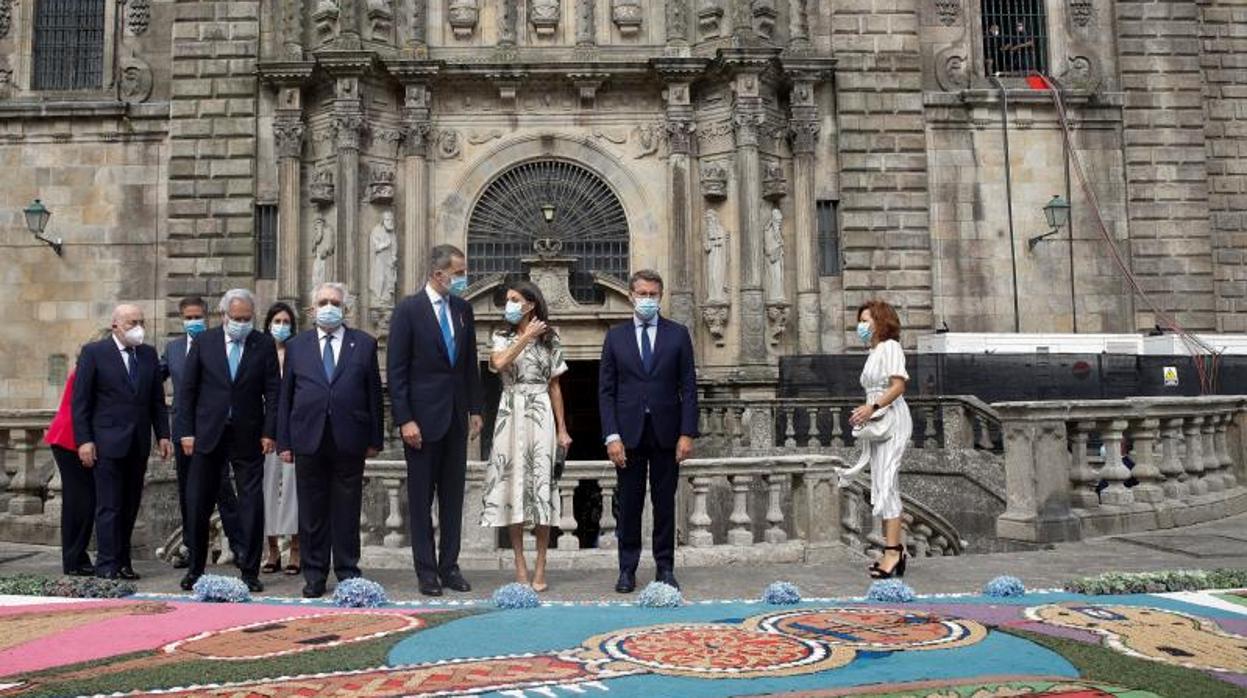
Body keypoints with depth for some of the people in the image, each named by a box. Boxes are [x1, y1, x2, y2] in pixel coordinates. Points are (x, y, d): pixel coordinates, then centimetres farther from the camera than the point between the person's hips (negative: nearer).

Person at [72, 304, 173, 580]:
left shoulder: (149, 354, 11)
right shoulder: (93, 352, -2)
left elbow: (157, 399, 14)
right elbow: (80, 400, -4)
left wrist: (163, 435, 6)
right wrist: (84, 441, -10)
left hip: (139, 443, 5)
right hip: (108, 441, -4)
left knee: (131, 506, 8)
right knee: (109, 506, -3)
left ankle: (123, 562, 15)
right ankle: (107, 565, 3)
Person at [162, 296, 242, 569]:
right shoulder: (173, 347, 12)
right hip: (183, 427, 5)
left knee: (222, 486, -5)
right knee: (186, 489, 12)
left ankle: (237, 545, 2)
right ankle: (190, 545, 23)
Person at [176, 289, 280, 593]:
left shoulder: (264, 345, 1)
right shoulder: (204, 342, 2)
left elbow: (273, 392, 0)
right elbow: (188, 389, 4)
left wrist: (269, 432, -7)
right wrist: (186, 431, -1)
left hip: (248, 437, -1)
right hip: (208, 435, 1)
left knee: (252, 505, 1)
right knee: (199, 505, 7)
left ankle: (250, 571, 9)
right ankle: (195, 568, 22)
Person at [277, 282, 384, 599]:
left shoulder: (364, 344, 7)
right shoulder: (296, 346, 11)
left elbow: (374, 394, 5)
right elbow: (285, 397, 9)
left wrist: (374, 439, 1)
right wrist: (284, 442, 3)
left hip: (349, 441, -1)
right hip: (308, 439, 1)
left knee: (347, 511, 5)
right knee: (312, 513, 7)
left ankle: (347, 573, 16)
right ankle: (314, 575, 17)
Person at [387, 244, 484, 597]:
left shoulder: (463, 309, 8)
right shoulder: (408, 309, -7)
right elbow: (396, 370, -9)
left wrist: (475, 409, 9)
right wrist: (404, 420, -14)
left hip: (456, 416, 5)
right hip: (423, 417, -5)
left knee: (453, 496, 9)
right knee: (421, 498, 4)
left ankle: (449, 566, 18)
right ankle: (426, 570, 13)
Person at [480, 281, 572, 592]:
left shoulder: (549, 339, 7)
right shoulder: (502, 337, 8)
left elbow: (554, 386, 8)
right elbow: (499, 363, -15)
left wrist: (562, 429, 5)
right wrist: (526, 337, -11)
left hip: (540, 415, -1)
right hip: (511, 415, 1)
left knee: (541, 484, -2)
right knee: (513, 483, 1)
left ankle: (540, 567, 6)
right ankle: (520, 565, 10)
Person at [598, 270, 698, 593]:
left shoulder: (678, 334, 5)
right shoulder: (616, 336, 6)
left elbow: (688, 387, 3)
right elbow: (606, 391, 3)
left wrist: (687, 433, -5)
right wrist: (612, 436, -7)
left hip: (666, 432, 0)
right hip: (629, 433, 0)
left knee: (665, 503, 7)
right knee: (629, 504, 5)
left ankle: (665, 568, 17)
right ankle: (627, 569, 15)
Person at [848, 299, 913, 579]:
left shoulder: (890, 347, -5)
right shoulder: (874, 352, 21)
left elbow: (898, 385, -17)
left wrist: (873, 407, -25)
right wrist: (864, 412, 7)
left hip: (893, 419, -10)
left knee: (886, 485, -14)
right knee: (881, 488, 8)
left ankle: (893, 551, -15)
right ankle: (894, 550, 12)